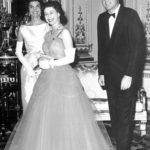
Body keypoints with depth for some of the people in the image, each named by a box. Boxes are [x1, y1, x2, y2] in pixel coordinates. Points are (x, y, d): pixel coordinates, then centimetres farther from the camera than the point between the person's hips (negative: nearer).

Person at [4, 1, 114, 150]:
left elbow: (70, 58, -12)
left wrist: (50, 63, -11)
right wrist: (42, 60, -3)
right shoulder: (48, 34, 13)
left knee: (64, 117, -2)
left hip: (63, 78, -7)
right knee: (46, 117, 8)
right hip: (48, 78, 7)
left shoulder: (65, 32, -8)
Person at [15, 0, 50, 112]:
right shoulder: (23, 29, 5)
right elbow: (18, 51, 8)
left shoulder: (47, 27, 2)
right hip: (29, 66, 1)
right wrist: (28, 67, -4)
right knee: (29, 97, 2)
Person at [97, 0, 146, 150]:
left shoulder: (130, 15, -8)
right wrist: (101, 73, 10)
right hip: (110, 76, 5)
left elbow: (139, 46, -12)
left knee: (125, 116, -3)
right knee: (115, 115, 6)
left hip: (127, 76, -5)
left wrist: (129, 75, -16)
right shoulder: (102, 18, 10)